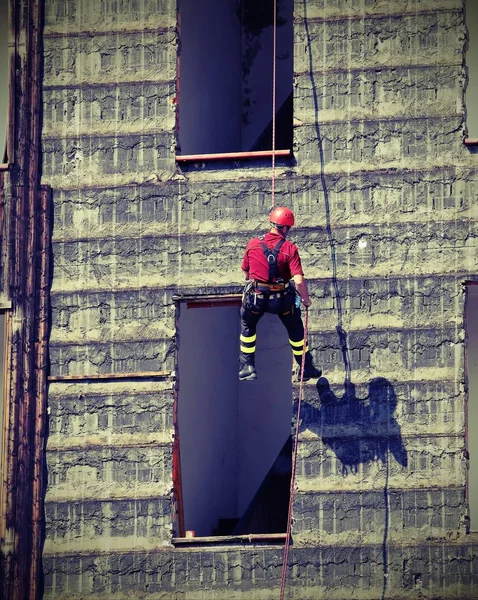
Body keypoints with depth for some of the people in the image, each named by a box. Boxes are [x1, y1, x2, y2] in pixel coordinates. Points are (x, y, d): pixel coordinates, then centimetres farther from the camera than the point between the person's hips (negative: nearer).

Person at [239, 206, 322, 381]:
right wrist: (306, 300, -2)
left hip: (256, 296, 1)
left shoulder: (253, 244, -6)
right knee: (295, 329, 22)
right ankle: (306, 368, 31)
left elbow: (245, 272, 9)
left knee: (248, 327, 27)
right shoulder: (290, 249, -14)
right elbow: (299, 281, -19)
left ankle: (247, 366, 22)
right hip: (283, 299, -1)